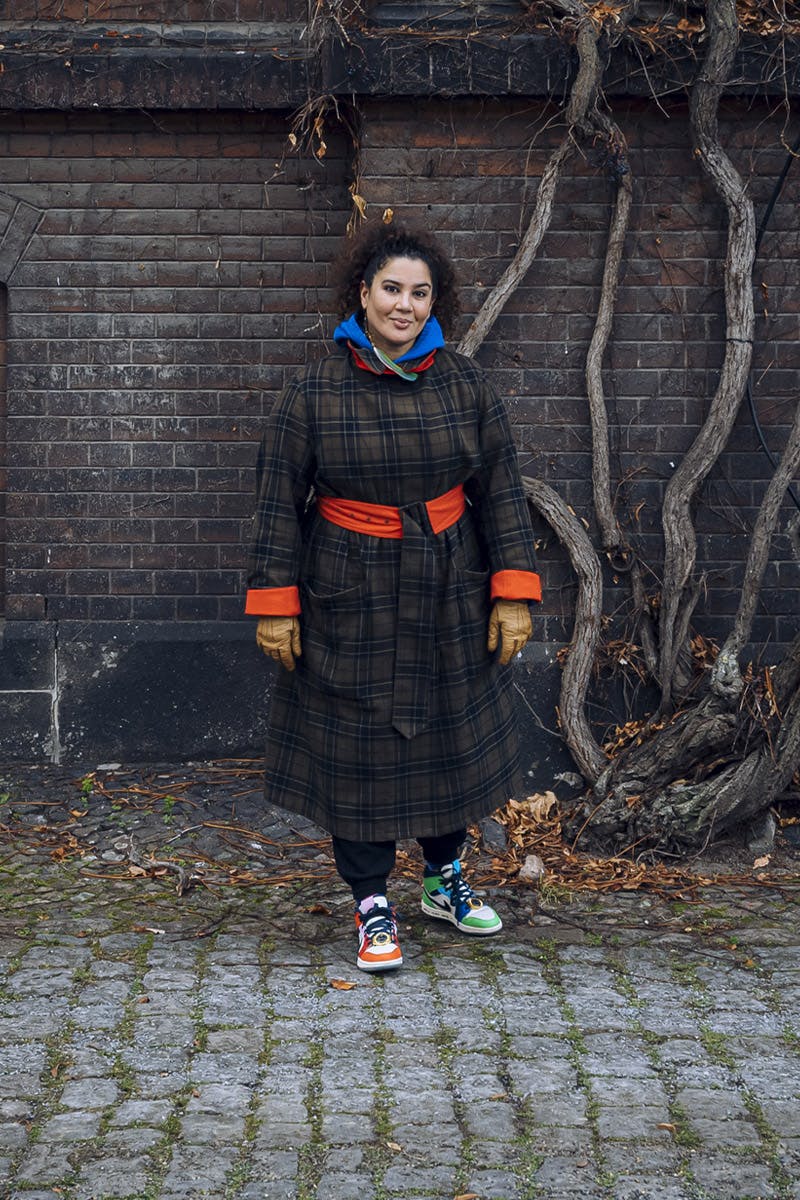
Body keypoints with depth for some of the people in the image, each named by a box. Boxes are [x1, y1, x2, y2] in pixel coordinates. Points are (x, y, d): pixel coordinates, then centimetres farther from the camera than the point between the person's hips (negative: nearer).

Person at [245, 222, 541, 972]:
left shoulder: (466, 386, 0)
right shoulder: (314, 394, -7)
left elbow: (500, 494, 4)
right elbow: (278, 504, -4)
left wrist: (513, 592, -1)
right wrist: (274, 603, -7)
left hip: (448, 600, 3)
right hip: (351, 600, -3)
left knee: (450, 735, 13)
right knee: (355, 746, 2)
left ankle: (445, 878, 35)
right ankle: (371, 905, 16)